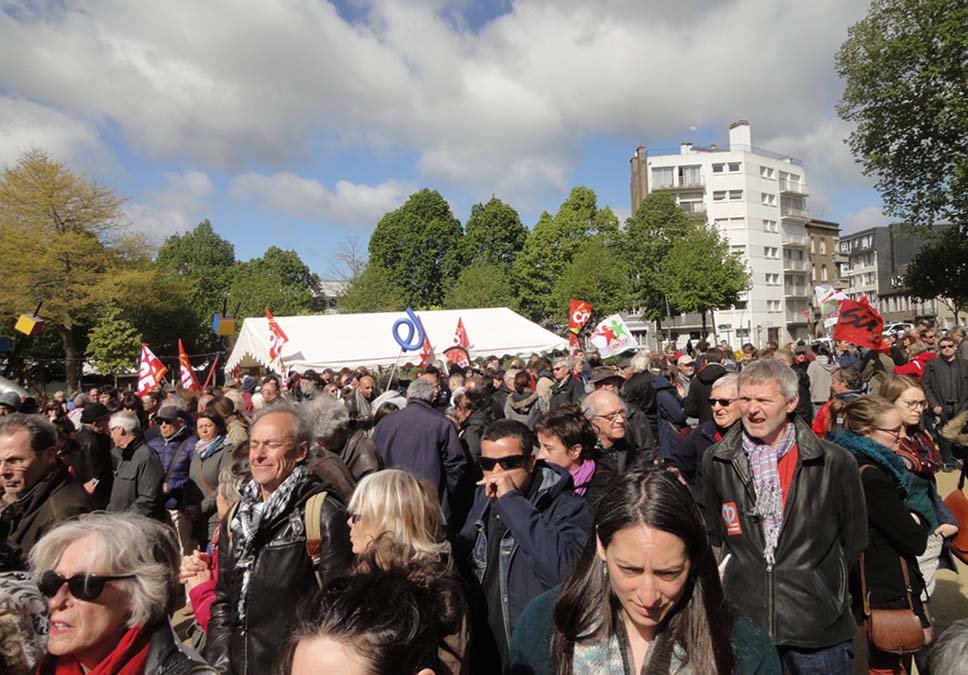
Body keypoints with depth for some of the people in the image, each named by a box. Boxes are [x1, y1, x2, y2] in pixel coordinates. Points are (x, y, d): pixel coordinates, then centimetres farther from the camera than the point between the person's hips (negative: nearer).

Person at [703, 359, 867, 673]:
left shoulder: (836, 463, -8)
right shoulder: (716, 461, -2)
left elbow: (855, 538, 3)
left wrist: (825, 586, 7)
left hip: (818, 626, -1)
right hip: (742, 621, 2)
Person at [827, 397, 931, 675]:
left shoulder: (853, 464, 1)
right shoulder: (871, 478, -27)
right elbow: (915, 541, -22)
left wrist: (910, 519, -6)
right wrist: (918, 522, -4)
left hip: (872, 586, 9)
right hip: (890, 592, -9)